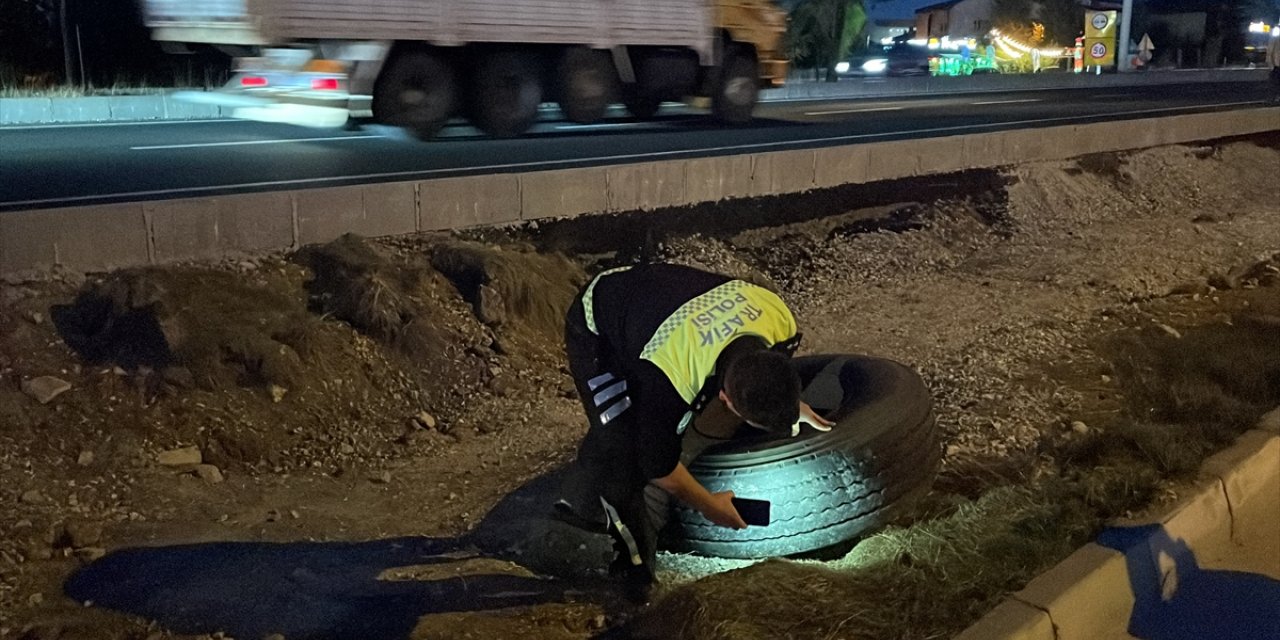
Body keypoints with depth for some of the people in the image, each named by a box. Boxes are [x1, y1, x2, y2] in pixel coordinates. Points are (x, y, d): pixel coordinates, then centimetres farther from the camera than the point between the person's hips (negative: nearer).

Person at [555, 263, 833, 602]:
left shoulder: (780, 320, -26)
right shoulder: (667, 377, -43)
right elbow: (657, 460, -23)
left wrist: (790, 403, 16)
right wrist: (709, 505, -9)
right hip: (596, 332, -6)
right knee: (622, 445, -22)